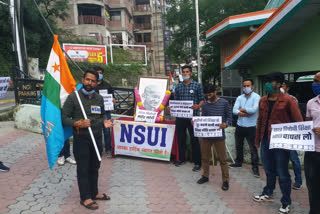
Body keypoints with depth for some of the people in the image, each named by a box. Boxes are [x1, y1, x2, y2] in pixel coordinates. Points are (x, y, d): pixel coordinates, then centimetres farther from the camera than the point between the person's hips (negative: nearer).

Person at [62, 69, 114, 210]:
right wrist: (79, 124, -22)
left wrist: (105, 122, -2)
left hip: (97, 138, 5)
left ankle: (94, 193, 34)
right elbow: (64, 117, -7)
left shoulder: (99, 98, 7)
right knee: (83, 169, 5)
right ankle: (85, 198, 21)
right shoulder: (73, 97, -8)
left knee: (94, 167, 17)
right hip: (81, 139, -5)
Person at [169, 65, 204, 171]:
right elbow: (175, 100, 15)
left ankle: (197, 162, 10)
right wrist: (171, 107, -4)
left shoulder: (197, 85, 2)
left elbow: (202, 99, 0)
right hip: (180, 117, 4)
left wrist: (198, 106, -20)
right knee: (180, 138, 12)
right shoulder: (178, 87, 13)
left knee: (194, 140, -1)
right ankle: (182, 159, 29)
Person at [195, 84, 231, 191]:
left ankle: (225, 180, 16)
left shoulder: (224, 103, -3)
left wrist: (226, 124, -20)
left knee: (222, 159, 3)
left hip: (219, 135, -4)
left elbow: (229, 117, 0)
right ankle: (205, 176, 32)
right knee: (204, 157, 14)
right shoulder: (205, 105, 8)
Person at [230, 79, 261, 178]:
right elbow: (234, 110, -6)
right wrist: (246, 113, -20)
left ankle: (255, 167, 12)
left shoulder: (256, 97, -7)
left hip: (251, 127, -5)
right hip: (239, 126, 5)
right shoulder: (240, 98, 6)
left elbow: (254, 109, -23)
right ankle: (238, 162, 35)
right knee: (238, 146, 18)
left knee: (253, 148, 0)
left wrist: (241, 109, -11)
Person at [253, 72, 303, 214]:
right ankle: (268, 194, 38)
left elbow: (299, 122, -7)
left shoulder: (288, 101, -9)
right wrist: (257, 139, 15)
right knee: (269, 170, 19)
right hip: (265, 140, 5)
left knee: (282, 174, 5)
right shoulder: (262, 100, 7)